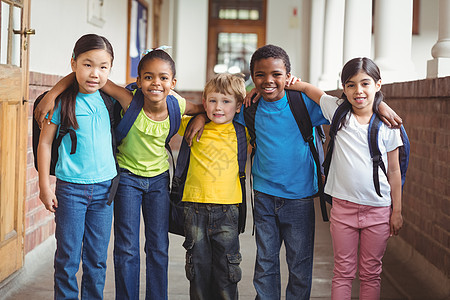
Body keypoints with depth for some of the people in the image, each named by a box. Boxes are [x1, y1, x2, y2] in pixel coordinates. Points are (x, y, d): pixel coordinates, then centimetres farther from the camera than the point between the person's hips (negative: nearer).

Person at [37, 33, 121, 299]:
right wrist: (45, 186, -4)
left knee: (97, 258, 11)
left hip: (104, 187, 3)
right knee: (68, 257, 3)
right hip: (71, 187, -3)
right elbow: (45, 142, -3)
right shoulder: (63, 100, -7)